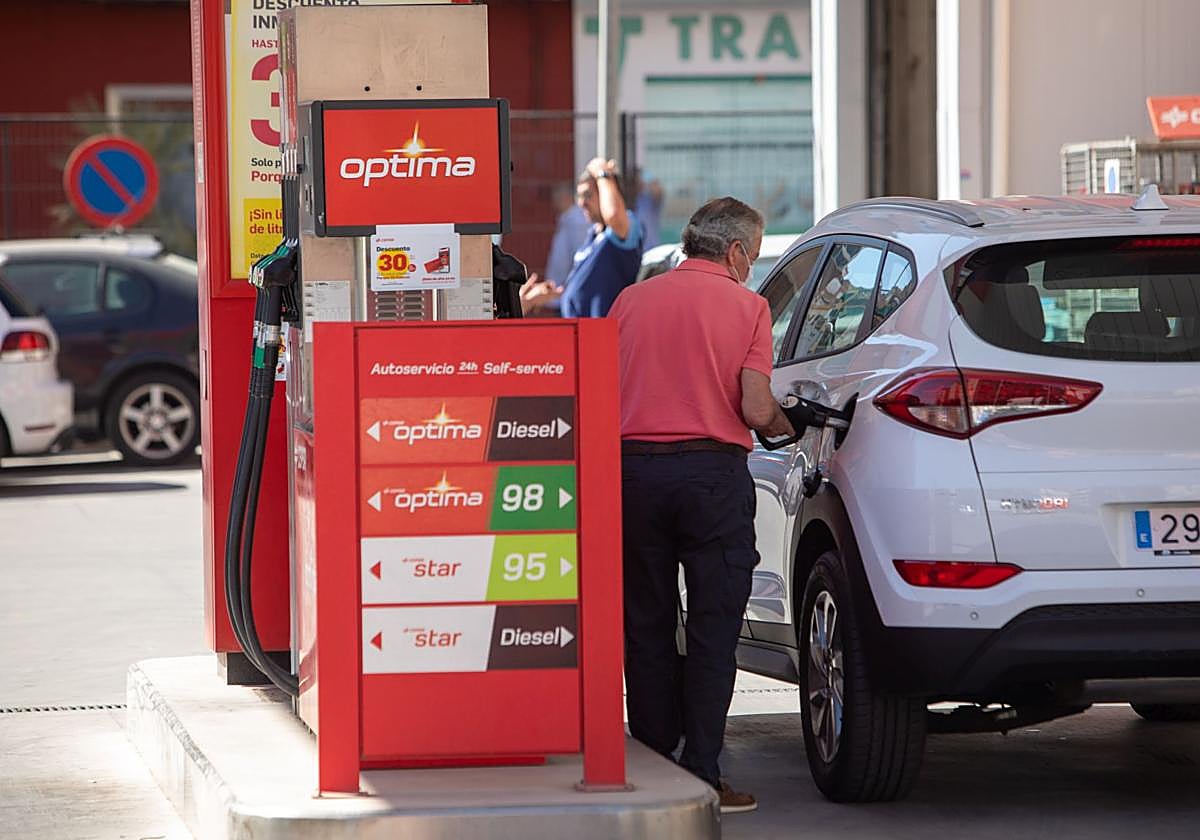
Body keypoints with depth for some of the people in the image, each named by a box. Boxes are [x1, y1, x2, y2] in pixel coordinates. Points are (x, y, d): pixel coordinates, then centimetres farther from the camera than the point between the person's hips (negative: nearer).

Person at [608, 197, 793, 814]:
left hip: (634, 468, 3)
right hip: (711, 473, -3)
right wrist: (791, 425, 12)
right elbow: (755, 409, -9)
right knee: (713, 630, 2)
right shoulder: (745, 306, -1)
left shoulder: (631, 300, 9)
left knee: (646, 627, 11)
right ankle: (700, 777, -2)